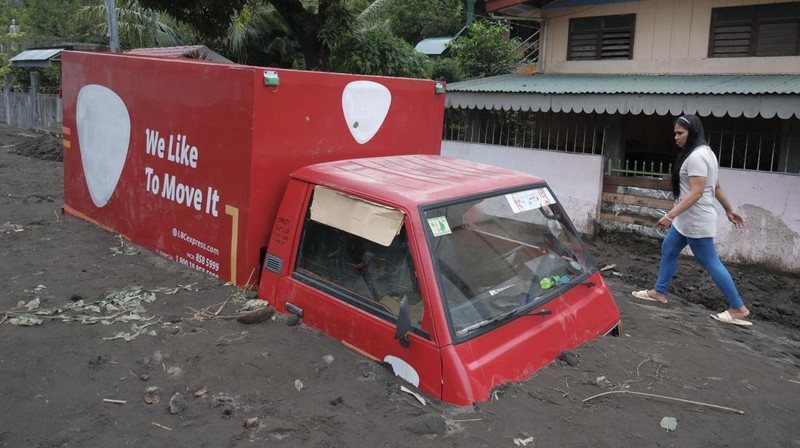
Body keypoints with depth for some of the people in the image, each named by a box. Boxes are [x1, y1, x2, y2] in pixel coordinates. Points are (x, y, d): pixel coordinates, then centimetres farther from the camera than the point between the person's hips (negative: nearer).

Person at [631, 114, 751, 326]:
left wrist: (670, 215, -30)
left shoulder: (696, 156, -20)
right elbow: (717, 187, 19)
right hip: (686, 219, 11)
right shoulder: (705, 152, 13)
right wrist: (729, 211, 24)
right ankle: (659, 292, 29)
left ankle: (738, 308, 7)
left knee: (711, 263, -2)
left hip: (696, 221, -11)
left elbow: (696, 193, -27)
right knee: (668, 250, 17)